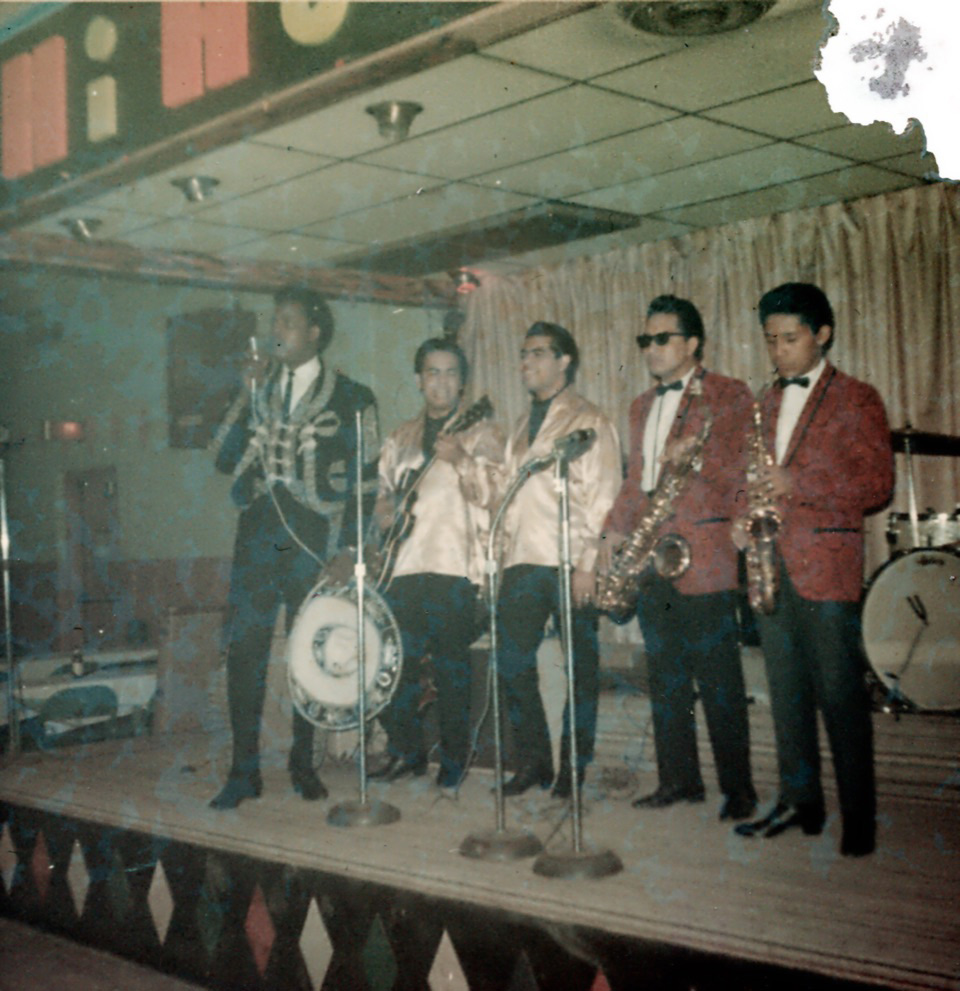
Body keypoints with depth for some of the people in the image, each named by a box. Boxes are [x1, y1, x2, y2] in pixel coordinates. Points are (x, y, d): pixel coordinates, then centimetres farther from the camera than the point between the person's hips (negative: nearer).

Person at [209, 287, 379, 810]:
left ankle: (303, 763, 19)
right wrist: (248, 396, -1)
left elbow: (367, 478, 3)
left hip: (314, 538, -3)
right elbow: (224, 458, 7)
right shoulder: (258, 389, 15)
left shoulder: (350, 398, 4)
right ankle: (244, 770, 4)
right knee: (244, 648, -3)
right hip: (258, 534, 3)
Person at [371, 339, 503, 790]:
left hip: (456, 566, -4)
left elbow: (494, 495, -4)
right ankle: (406, 749, 16)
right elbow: (384, 492, 27)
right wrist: (387, 513, 5)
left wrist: (462, 461, -18)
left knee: (452, 664, -5)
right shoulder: (400, 439, 21)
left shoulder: (480, 433, 7)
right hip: (405, 565, 4)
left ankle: (454, 759, 7)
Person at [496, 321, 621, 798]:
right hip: (523, 562, 6)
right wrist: (502, 553, 11)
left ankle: (574, 767, 12)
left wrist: (588, 563, -15)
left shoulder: (589, 421, 0)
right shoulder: (522, 427, 21)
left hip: (570, 564, -6)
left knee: (580, 668, 2)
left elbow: (602, 496, -7)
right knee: (511, 661, 2)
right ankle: (533, 761, 14)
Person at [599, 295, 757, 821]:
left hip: (704, 555, -6)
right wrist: (614, 531, 9)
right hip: (651, 560, 7)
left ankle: (738, 789, 5)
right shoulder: (641, 407, 21)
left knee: (717, 679, -3)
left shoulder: (729, 396, 0)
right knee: (665, 677, 9)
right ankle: (677, 779, 19)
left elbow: (731, 471, -9)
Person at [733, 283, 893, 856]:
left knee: (840, 695, -4)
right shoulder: (769, 403, 18)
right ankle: (800, 803, 20)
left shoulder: (857, 400, -1)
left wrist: (797, 483, -18)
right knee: (787, 692, 10)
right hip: (772, 566, 6)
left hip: (827, 567, -6)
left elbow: (879, 485, -8)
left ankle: (860, 818, 6)